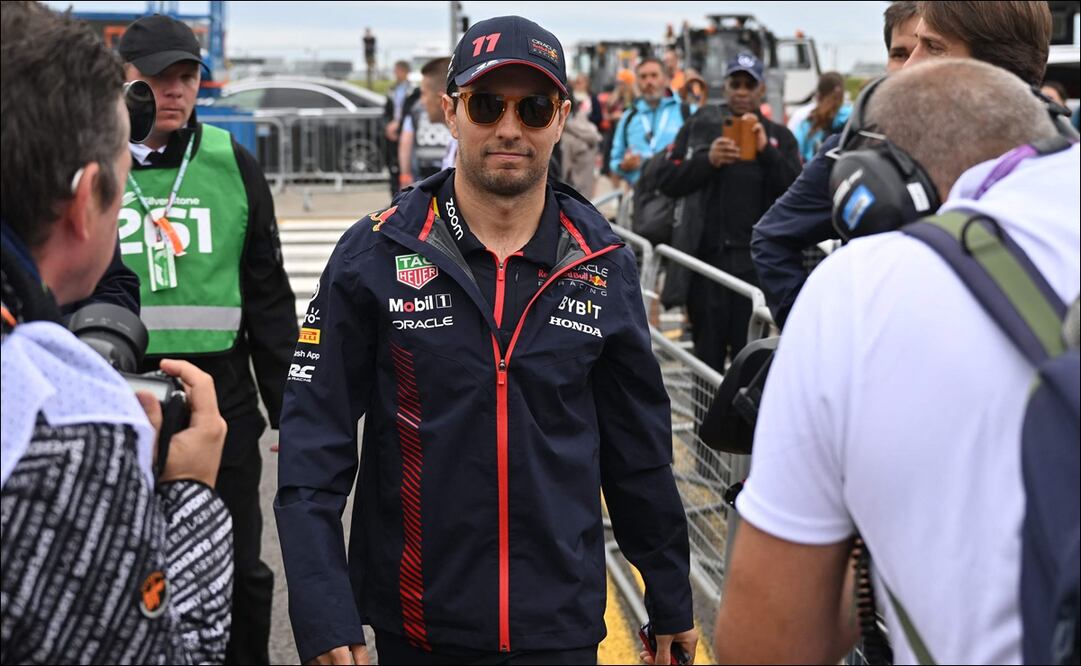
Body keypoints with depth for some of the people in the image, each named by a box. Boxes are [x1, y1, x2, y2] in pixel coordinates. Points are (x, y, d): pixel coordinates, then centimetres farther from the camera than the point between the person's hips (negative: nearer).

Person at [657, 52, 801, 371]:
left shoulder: (779, 136, 11)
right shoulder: (699, 126, 11)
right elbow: (669, 183, 2)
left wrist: (766, 150, -13)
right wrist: (708, 160, -13)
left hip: (755, 260, 0)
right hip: (706, 253, 1)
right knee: (707, 350, 7)